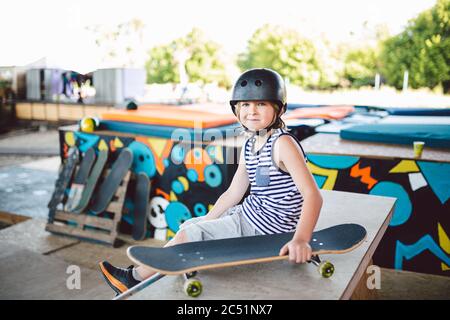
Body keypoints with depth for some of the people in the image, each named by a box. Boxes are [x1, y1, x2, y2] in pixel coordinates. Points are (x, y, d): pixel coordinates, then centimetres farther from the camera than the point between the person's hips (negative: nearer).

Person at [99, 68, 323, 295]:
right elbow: (232, 194, 11)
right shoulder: (249, 146, 6)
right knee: (189, 227, 12)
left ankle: (135, 278, 19)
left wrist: (301, 240, -42)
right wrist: (204, 224, 11)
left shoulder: (283, 143, -21)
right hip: (247, 216, 8)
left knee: (186, 235, -4)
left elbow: (313, 195, -28)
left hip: (263, 229, -8)